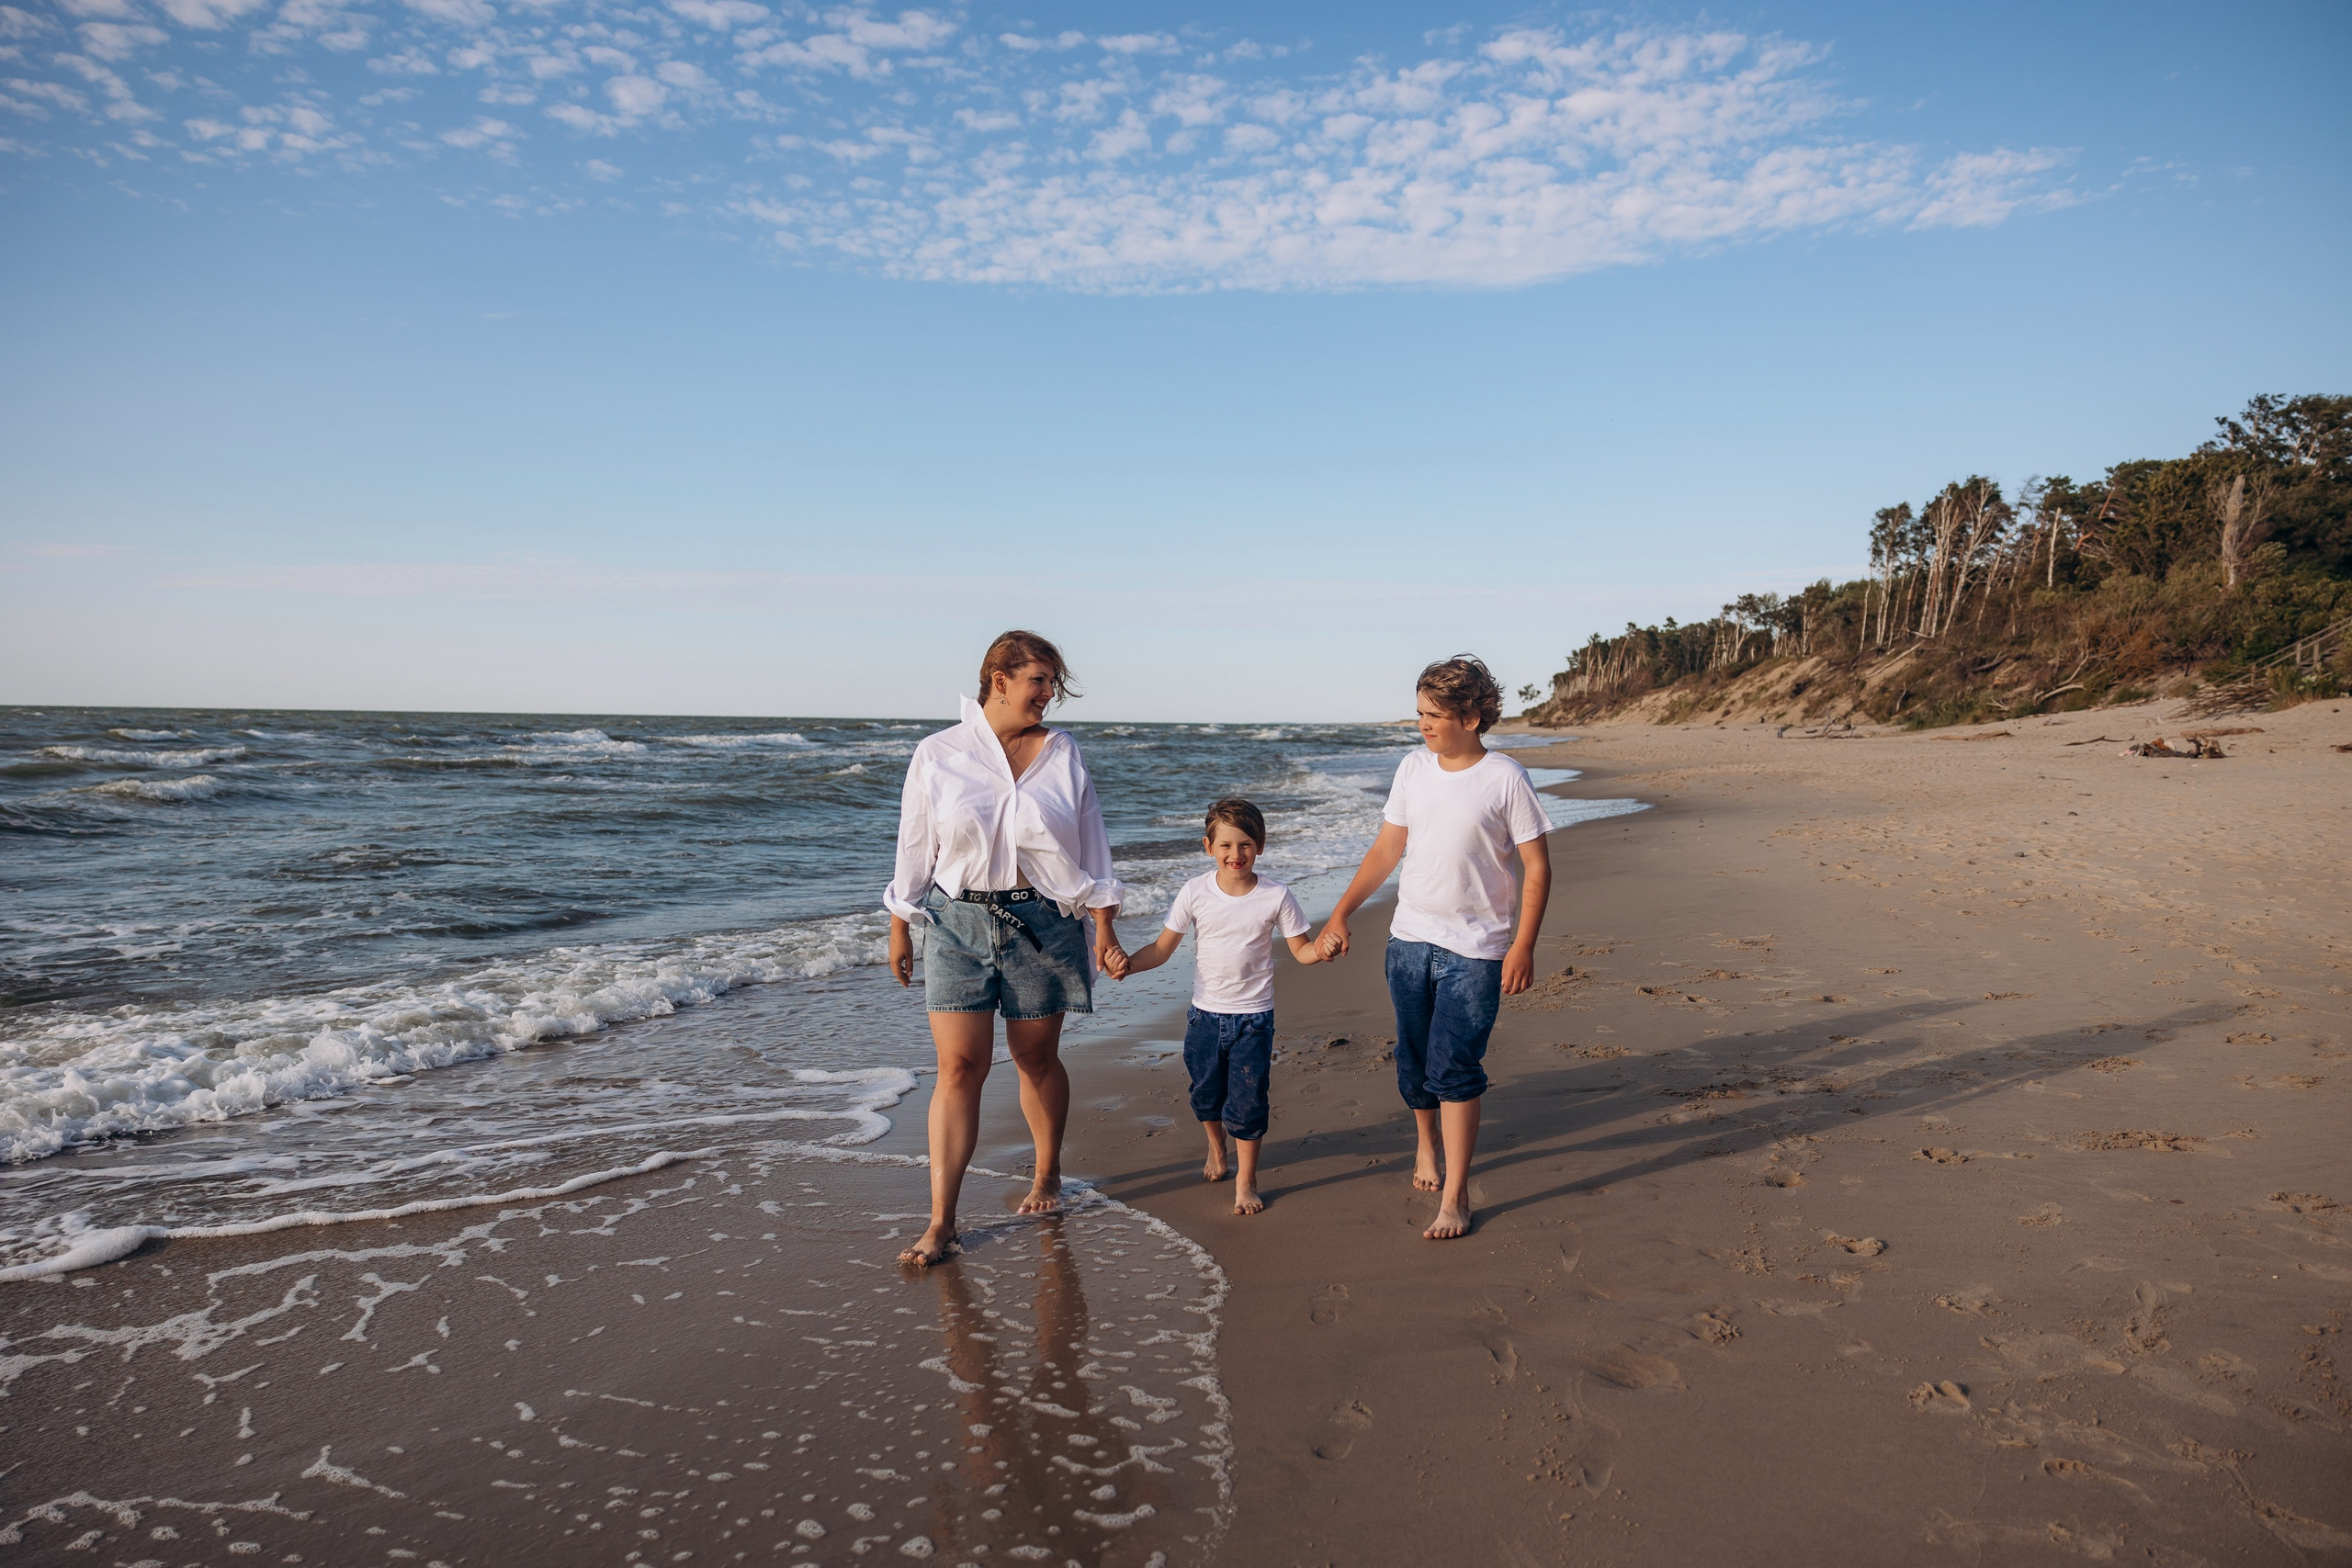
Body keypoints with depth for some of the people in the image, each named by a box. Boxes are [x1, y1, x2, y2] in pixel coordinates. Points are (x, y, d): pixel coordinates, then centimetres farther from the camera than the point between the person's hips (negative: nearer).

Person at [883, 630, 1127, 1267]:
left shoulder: (1062, 753, 4)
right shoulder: (937, 754, 0)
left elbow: (1090, 847, 7)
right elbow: (914, 848, 6)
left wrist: (1104, 928, 3)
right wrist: (900, 929, 8)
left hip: (1043, 922, 1)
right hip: (958, 922, -1)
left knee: (1037, 1059, 10)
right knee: (959, 1066, -6)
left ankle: (1047, 1177, 34)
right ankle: (941, 1221, 0)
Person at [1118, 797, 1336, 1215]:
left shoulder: (1275, 896, -9)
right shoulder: (1195, 892, -8)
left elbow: (1300, 949, -1)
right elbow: (1163, 948, -3)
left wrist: (1319, 950, -23)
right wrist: (1128, 963, -20)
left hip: (1253, 1016, -2)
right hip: (1205, 1013, 2)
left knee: (1247, 1100, -1)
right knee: (1206, 1092, 17)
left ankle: (1245, 1180, 16)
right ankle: (1216, 1149, 47)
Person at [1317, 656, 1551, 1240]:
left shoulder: (1506, 779, -9)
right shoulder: (1413, 768, 4)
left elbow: (1537, 868, -6)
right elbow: (1386, 850, 12)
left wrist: (1523, 946, -13)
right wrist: (1340, 912, 8)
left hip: (1475, 949, -5)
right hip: (1409, 937, 5)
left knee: (1455, 1067, -8)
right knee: (1414, 1059, 13)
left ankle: (1455, 1195, 1)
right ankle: (1427, 1141, 40)